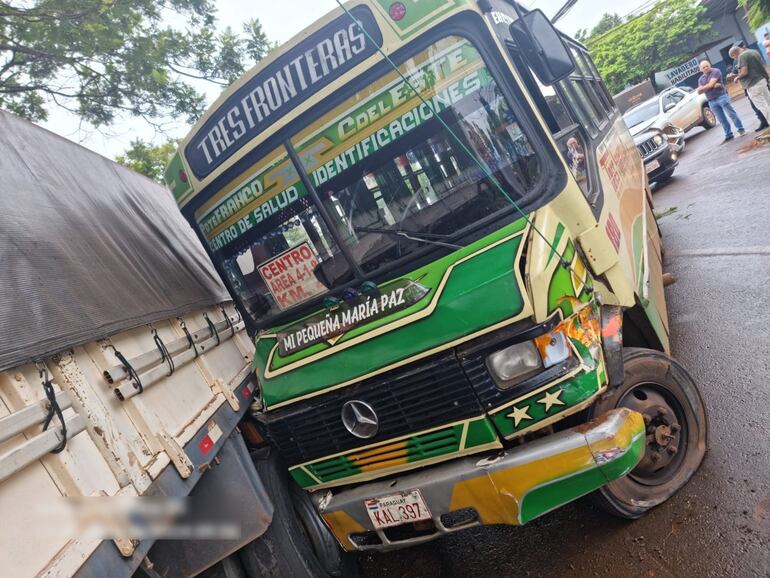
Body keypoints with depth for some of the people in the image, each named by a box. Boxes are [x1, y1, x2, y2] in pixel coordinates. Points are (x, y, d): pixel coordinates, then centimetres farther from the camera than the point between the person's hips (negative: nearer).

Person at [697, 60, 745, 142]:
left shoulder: (715, 71, -3)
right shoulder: (701, 79, 15)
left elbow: (710, 84, -17)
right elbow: (699, 91, 0)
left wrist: (704, 87, 0)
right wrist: (712, 86, -7)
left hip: (721, 96, -5)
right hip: (712, 101, 5)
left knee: (731, 113, -3)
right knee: (721, 119, 7)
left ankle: (741, 129, 5)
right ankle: (729, 135, 11)